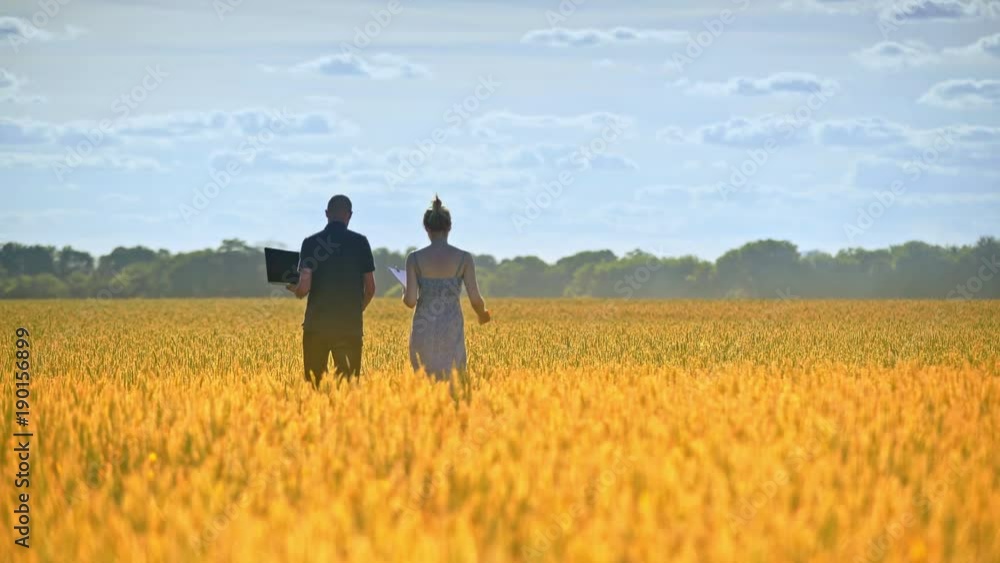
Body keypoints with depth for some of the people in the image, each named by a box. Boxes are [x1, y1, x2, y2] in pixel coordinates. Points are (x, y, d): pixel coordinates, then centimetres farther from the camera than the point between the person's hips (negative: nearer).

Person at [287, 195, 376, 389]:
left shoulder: (311, 243, -2)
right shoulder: (360, 242, 0)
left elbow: (304, 287, -10)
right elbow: (370, 288, 3)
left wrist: (295, 290, 14)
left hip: (317, 323, 0)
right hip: (350, 324, 0)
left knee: (314, 382, 7)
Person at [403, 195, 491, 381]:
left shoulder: (414, 258, -3)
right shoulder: (464, 258, -3)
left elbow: (411, 301, -8)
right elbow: (475, 299, -5)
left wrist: (405, 296, 15)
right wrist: (483, 314, 16)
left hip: (424, 331, 1)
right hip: (452, 332, -1)